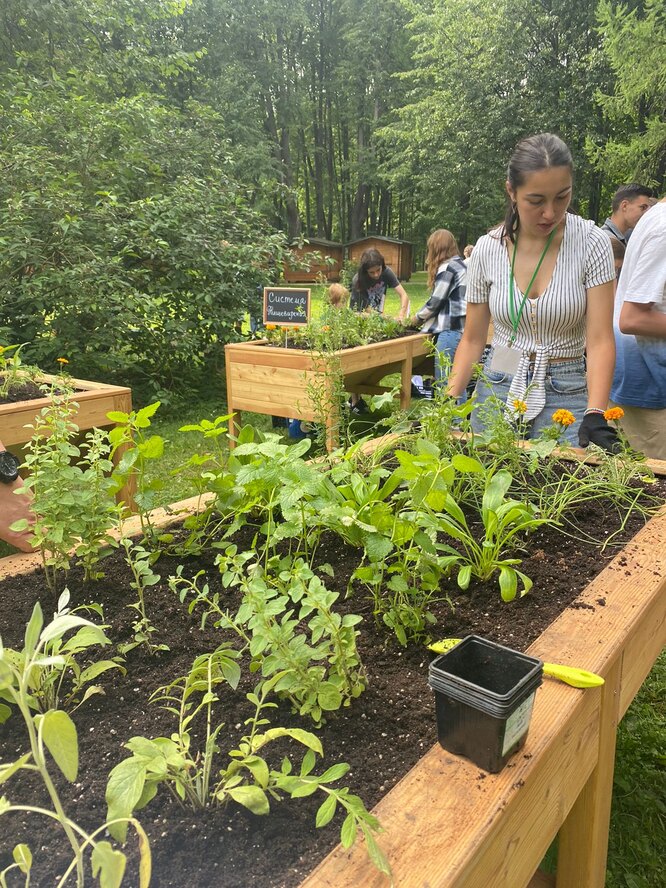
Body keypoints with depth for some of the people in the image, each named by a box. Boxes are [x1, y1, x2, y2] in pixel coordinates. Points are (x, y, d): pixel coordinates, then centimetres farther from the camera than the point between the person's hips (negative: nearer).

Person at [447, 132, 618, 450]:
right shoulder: (487, 249, -3)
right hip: (496, 389, 2)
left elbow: (600, 340, -13)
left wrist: (594, 415, -27)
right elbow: (473, 340, 3)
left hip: (566, 395, -1)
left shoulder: (591, 243, -9)